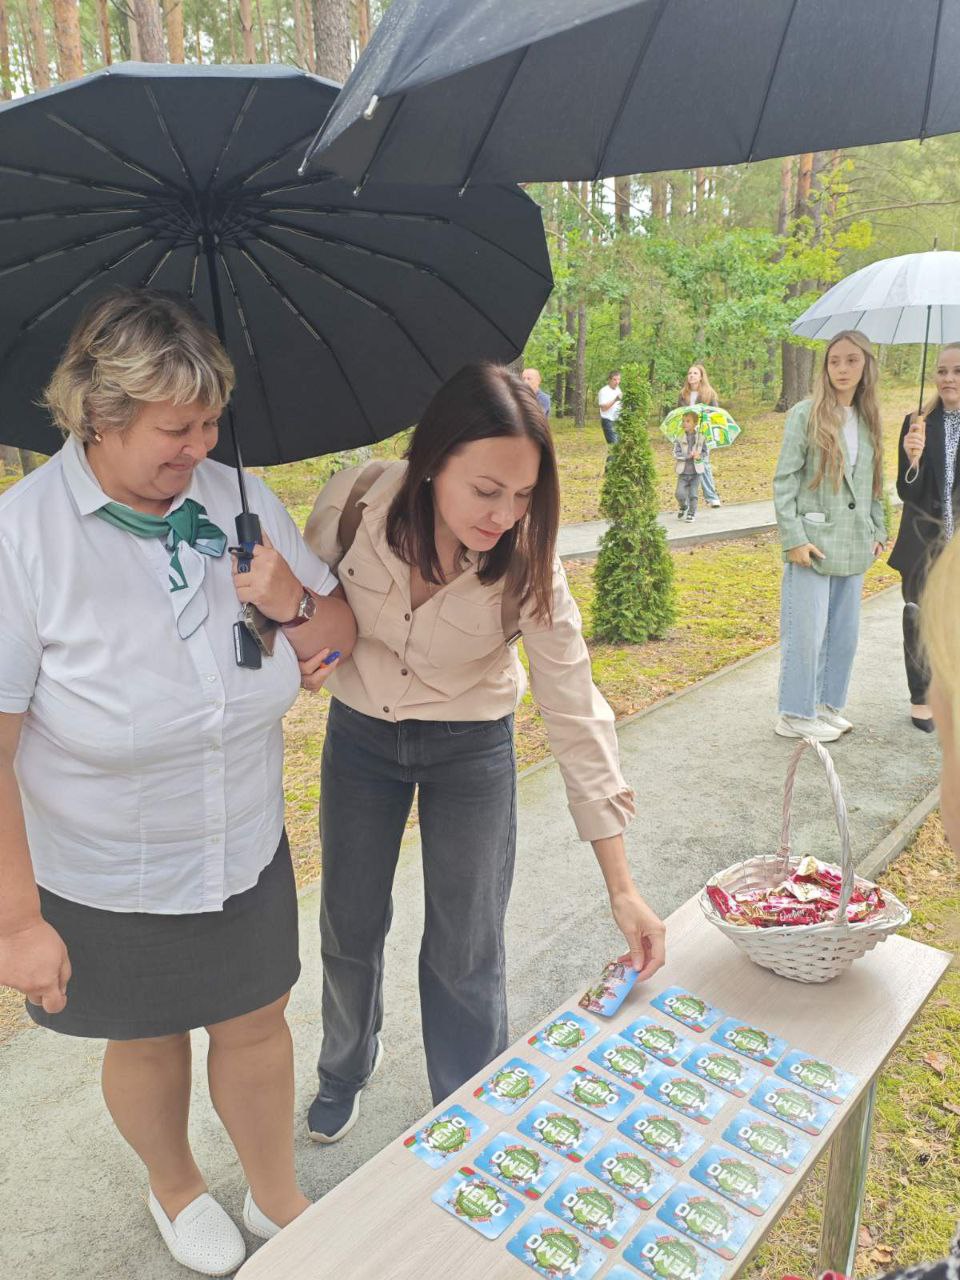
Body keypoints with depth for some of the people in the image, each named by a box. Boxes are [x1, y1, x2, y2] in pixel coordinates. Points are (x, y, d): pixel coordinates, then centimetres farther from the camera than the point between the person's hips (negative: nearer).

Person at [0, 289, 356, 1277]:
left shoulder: (237, 498, -8)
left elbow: (339, 634, 3)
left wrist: (293, 604, -20)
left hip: (247, 852, 3)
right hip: (103, 884, -3)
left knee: (257, 1021, 18)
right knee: (147, 1041, 21)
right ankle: (174, 1187, 54)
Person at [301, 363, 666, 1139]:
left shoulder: (527, 562, -26)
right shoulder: (353, 505, -24)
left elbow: (577, 713, -23)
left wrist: (622, 887, -23)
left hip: (472, 748, -1)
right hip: (361, 733, 2)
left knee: (465, 952, 6)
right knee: (350, 929, 18)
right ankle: (346, 1069, 51)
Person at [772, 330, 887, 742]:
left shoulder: (868, 419, 12)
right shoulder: (806, 414, -5)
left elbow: (873, 483, 17)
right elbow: (784, 480, -9)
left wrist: (877, 530, 10)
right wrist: (793, 538, -14)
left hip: (854, 547, 6)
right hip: (813, 543, -6)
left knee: (844, 632, 12)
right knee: (806, 632, -2)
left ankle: (828, 705, 26)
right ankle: (795, 715, 10)